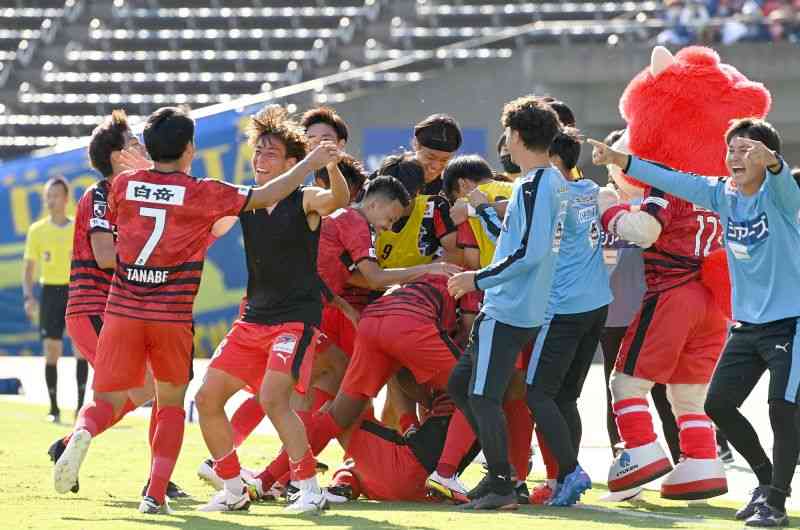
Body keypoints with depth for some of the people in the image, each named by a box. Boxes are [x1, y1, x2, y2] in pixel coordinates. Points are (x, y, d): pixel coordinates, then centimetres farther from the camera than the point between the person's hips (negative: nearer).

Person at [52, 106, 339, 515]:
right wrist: (311, 163, 13)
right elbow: (267, 196, 2)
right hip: (173, 316, -2)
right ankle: (156, 494, 3)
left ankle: (84, 433, -30)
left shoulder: (123, 185, 5)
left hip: (122, 311, 2)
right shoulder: (202, 194, -3)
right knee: (171, 405, 14)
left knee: (107, 400, 5)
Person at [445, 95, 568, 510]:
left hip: (507, 309, -10)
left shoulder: (532, 185, -15)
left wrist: (480, 279, -14)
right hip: (530, 309, 10)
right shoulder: (555, 182, 14)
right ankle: (500, 470, 18)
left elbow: (529, 252, -22)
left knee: (482, 396, -7)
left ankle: (501, 487, -5)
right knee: (460, 385, 16)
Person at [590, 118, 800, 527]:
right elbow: (671, 180, 3)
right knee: (718, 405, 6)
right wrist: (620, 160, -5)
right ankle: (766, 479, 24)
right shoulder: (723, 194, 3)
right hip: (746, 323, 7)